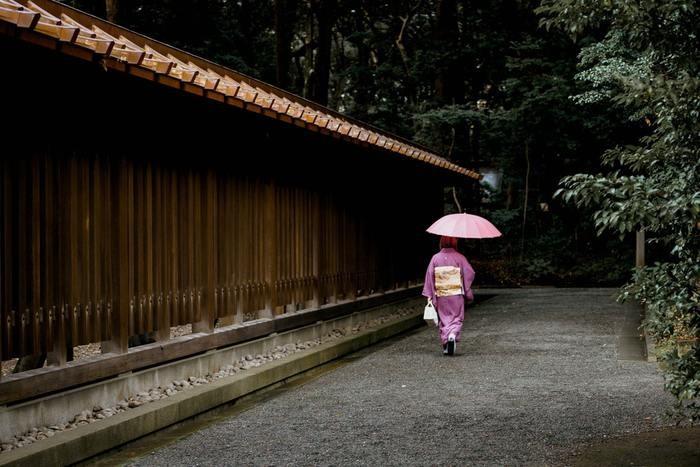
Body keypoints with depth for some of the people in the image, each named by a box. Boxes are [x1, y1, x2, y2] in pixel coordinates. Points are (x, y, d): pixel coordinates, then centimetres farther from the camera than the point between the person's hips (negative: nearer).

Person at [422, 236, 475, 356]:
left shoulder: (436, 258, 0)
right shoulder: (459, 258, -5)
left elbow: (429, 276, 0)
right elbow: (469, 274, -7)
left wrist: (429, 296, 4)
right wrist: (468, 294, 2)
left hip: (440, 295, 2)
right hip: (456, 295, -2)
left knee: (443, 319, 12)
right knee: (456, 318, 7)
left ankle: (445, 345, 9)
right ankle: (452, 336, -20)